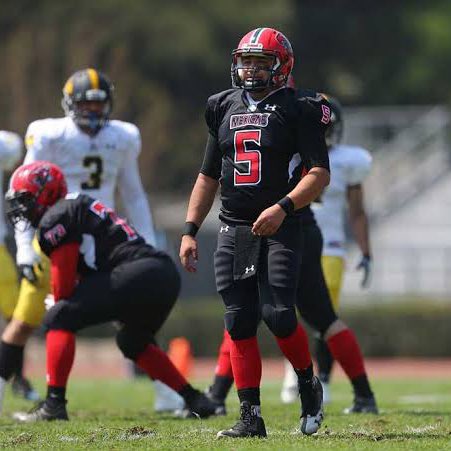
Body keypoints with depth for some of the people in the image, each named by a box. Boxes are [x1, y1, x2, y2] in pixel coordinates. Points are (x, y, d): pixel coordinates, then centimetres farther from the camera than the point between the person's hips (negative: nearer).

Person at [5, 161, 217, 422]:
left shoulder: (55, 219, -1)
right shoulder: (79, 206, 29)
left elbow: (64, 286, -1)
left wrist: (61, 307, 18)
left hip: (138, 275, -10)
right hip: (169, 275, 10)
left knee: (59, 320, -1)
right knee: (134, 342, 33)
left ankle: (54, 405, -7)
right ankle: (196, 401, 30)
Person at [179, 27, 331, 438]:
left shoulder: (297, 110, -3)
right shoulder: (224, 108, 13)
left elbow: (320, 173, -9)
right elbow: (208, 175, 20)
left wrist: (283, 207, -23)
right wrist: (190, 230, 13)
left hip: (279, 230, -5)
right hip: (233, 230, 5)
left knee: (278, 314, -16)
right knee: (239, 323, 0)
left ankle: (309, 384, 12)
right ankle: (251, 417, 4)